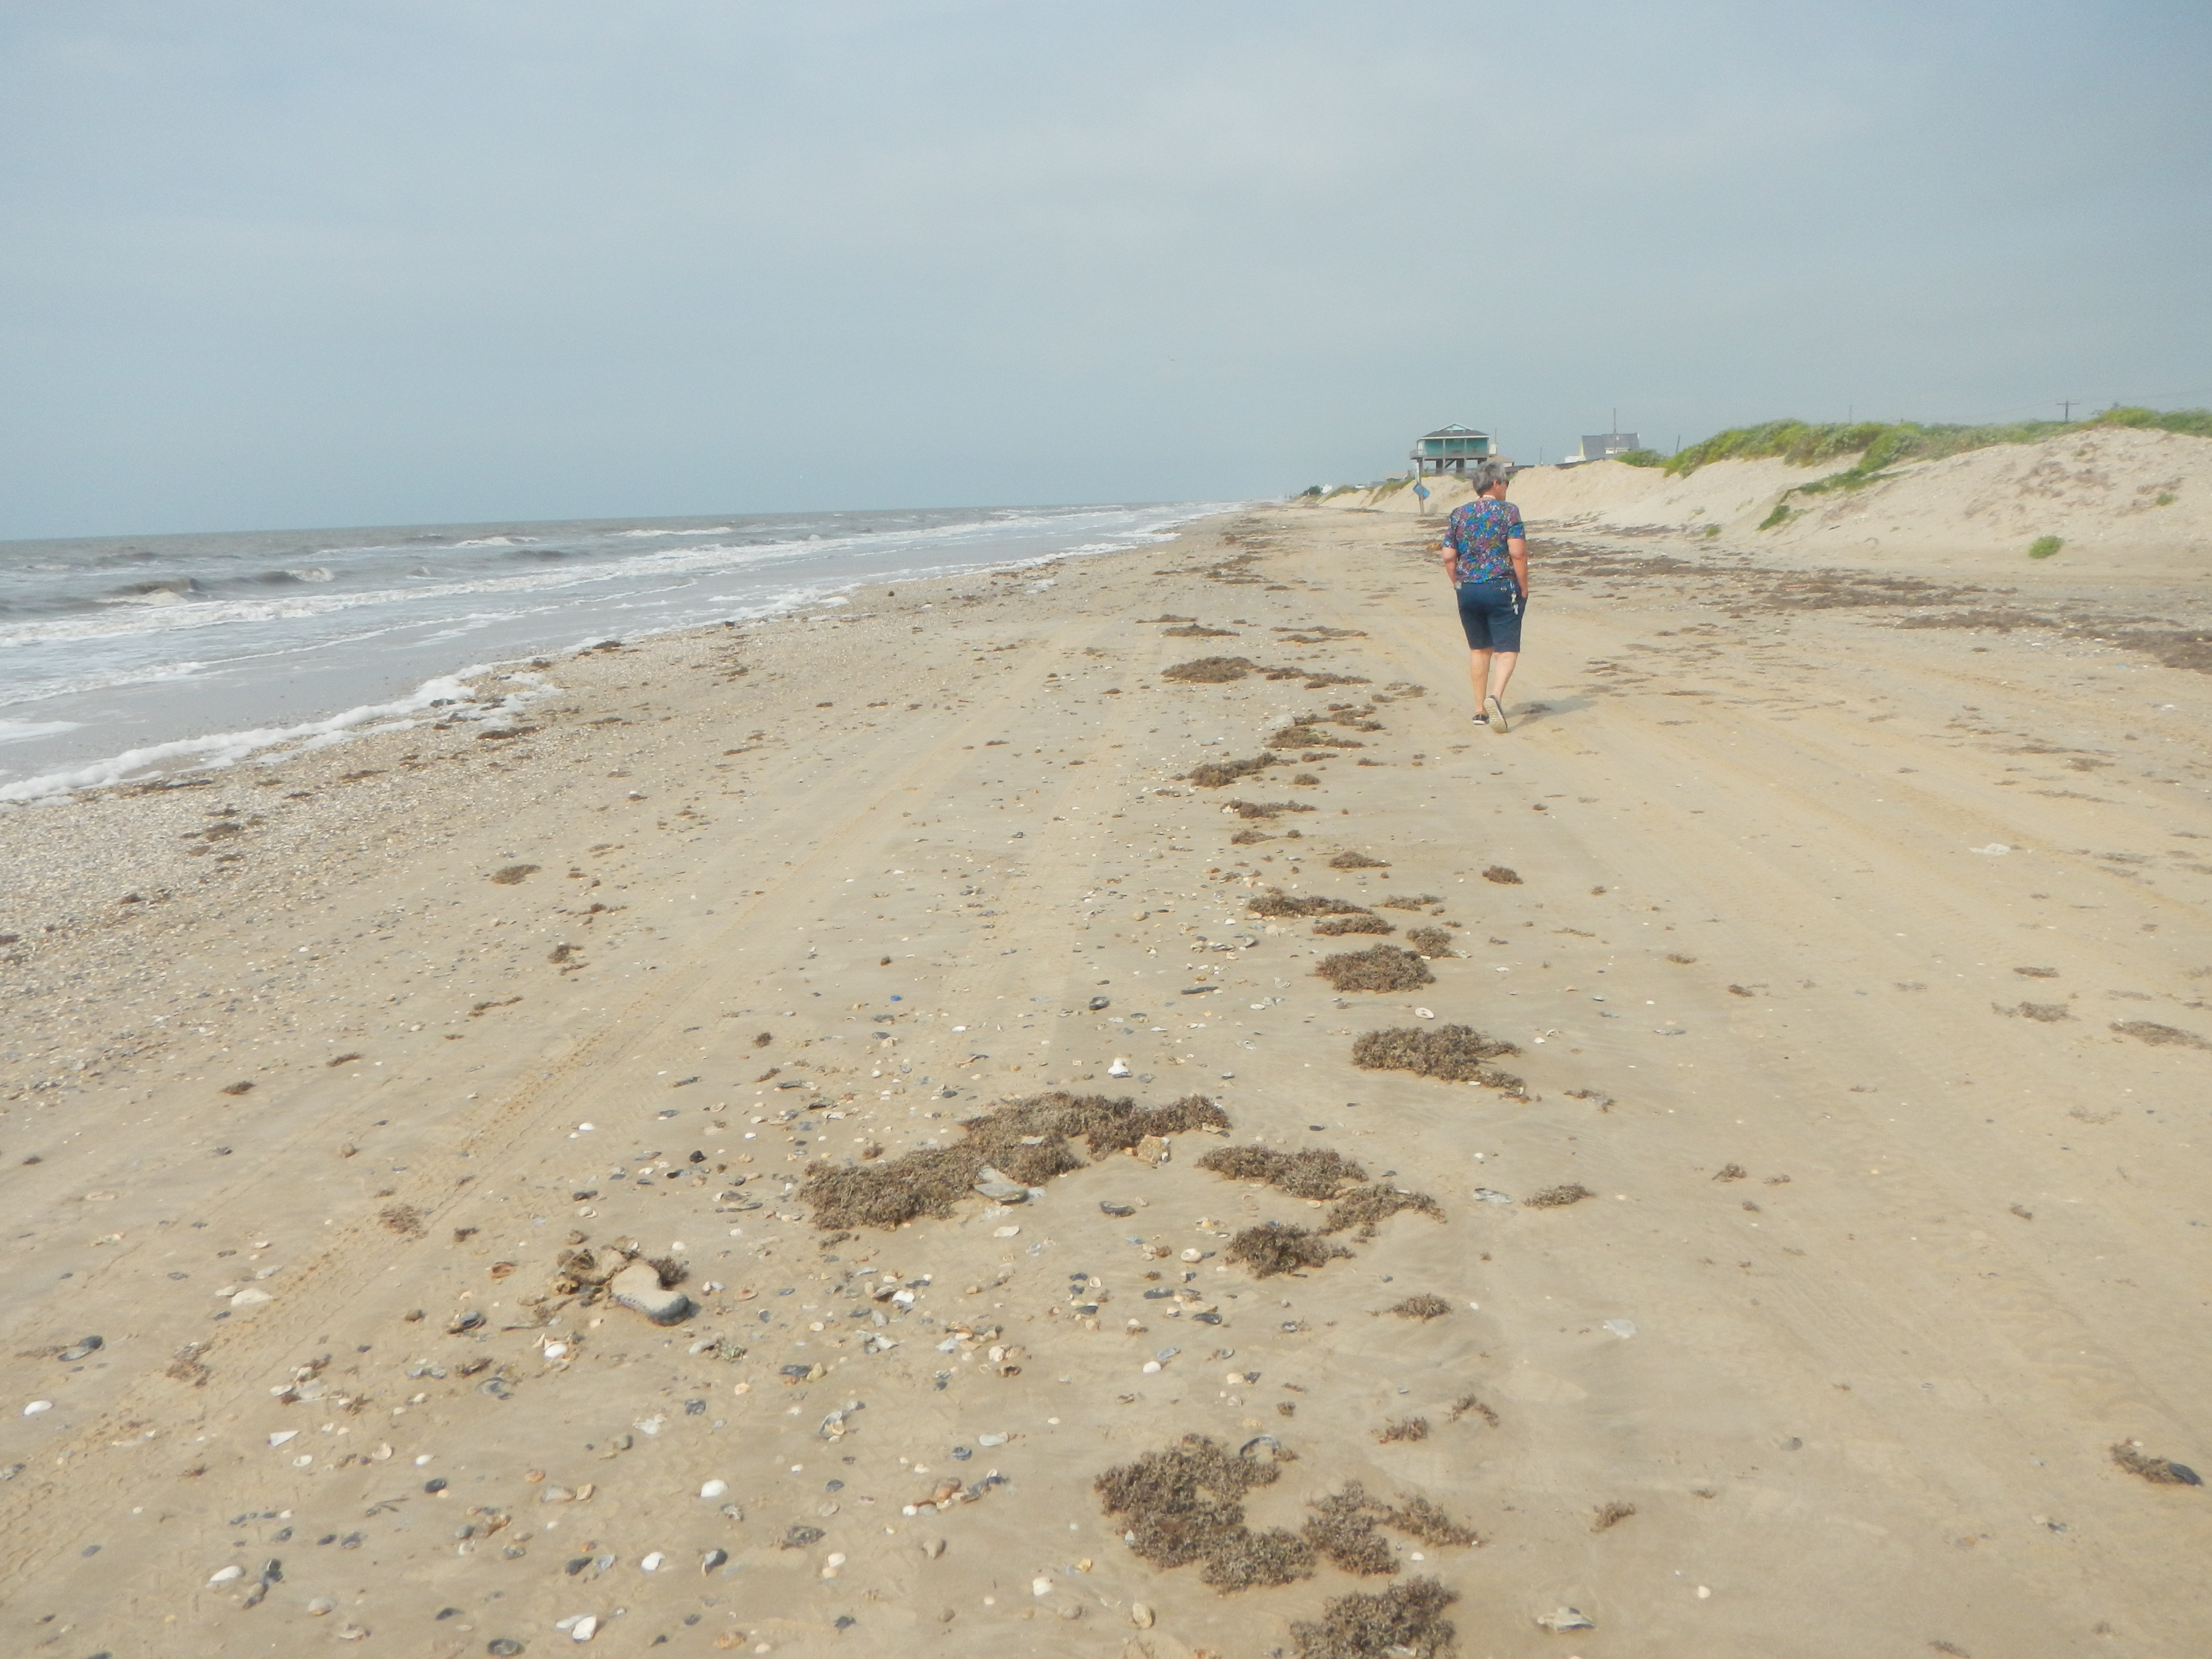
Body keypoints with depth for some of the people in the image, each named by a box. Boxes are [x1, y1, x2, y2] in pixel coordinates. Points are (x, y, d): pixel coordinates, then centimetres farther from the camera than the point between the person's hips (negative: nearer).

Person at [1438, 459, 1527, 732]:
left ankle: (1481, 711, 18)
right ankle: (1495, 697, -25)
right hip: (1501, 588, -5)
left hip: (1468, 590, 5)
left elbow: (1449, 557, 3)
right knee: (1507, 649, 0)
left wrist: (1460, 586, 14)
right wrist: (1524, 587, -5)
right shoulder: (1508, 511, -7)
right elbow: (1518, 553, -15)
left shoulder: (1458, 514, 5)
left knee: (1478, 649, 15)